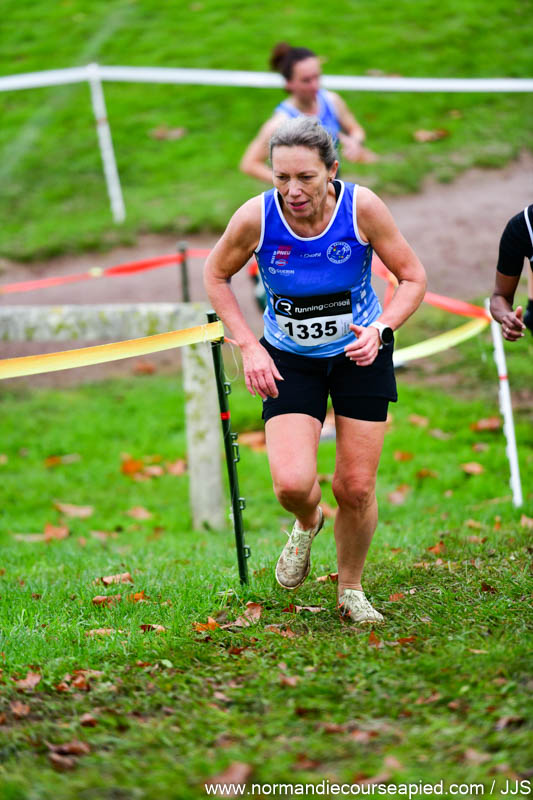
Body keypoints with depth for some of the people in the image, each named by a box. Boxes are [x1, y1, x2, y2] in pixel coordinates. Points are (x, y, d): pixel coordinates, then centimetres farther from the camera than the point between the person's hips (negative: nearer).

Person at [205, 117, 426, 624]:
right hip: (289, 359, 0)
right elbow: (215, 275, -1)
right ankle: (307, 524, 22)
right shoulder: (256, 217, -21)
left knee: (355, 488, 0)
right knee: (292, 484, -17)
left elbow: (412, 277, -8)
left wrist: (380, 329, -25)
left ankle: (350, 589, 26)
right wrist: (248, 346, -10)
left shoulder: (362, 207, -21)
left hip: (359, 354, 0)